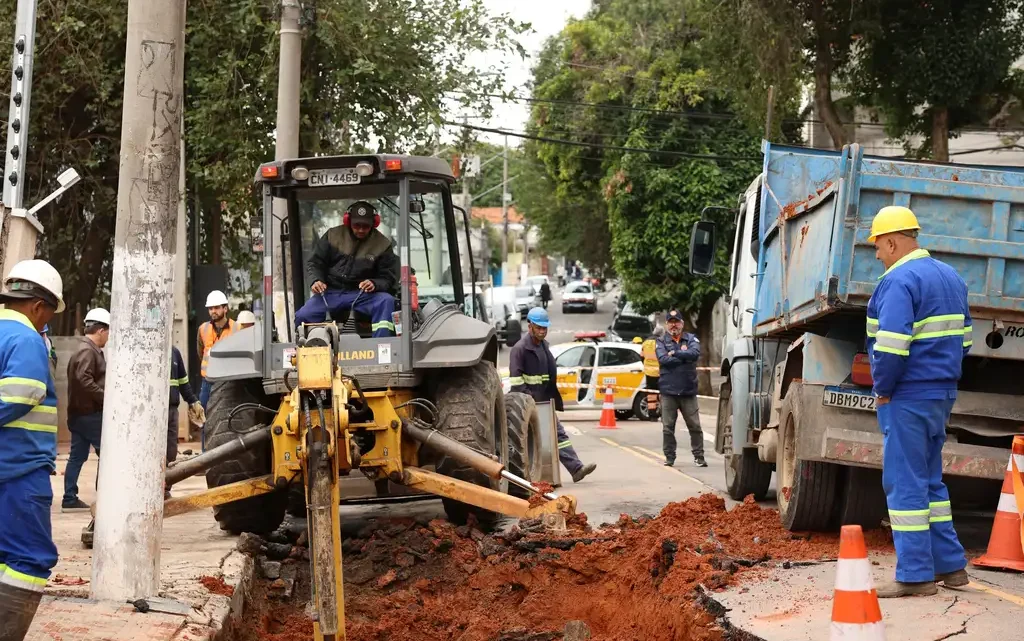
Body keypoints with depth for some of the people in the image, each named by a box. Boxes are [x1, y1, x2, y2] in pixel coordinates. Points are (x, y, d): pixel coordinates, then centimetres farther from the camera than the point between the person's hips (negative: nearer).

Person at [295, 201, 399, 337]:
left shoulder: (382, 244, 2)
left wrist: (375, 284, -22)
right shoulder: (333, 235, 5)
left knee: (387, 301, -32)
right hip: (330, 292, 1)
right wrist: (316, 280, -11)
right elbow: (315, 263, 12)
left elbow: (388, 278, 2)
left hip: (362, 294, -1)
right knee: (303, 316, -24)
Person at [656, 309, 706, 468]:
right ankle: (669, 457, 11)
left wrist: (675, 353, -12)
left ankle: (698, 456, 7)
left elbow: (694, 353, -13)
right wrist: (684, 356, -10)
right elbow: (664, 359, -11)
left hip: (688, 390, 0)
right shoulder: (661, 341, 7)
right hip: (668, 391, 0)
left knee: (695, 426, 0)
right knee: (668, 427, 3)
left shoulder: (691, 339, 8)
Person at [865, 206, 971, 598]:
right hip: (942, 395, 9)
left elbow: (891, 347, -25)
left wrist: (882, 389, -12)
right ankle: (950, 565, 20)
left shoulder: (899, 281, -16)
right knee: (930, 481, 18)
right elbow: (963, 339, 19)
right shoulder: (950, 278, 14)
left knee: (905, 484, -4)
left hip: (908, 399, -9)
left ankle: (915, 575, -3)